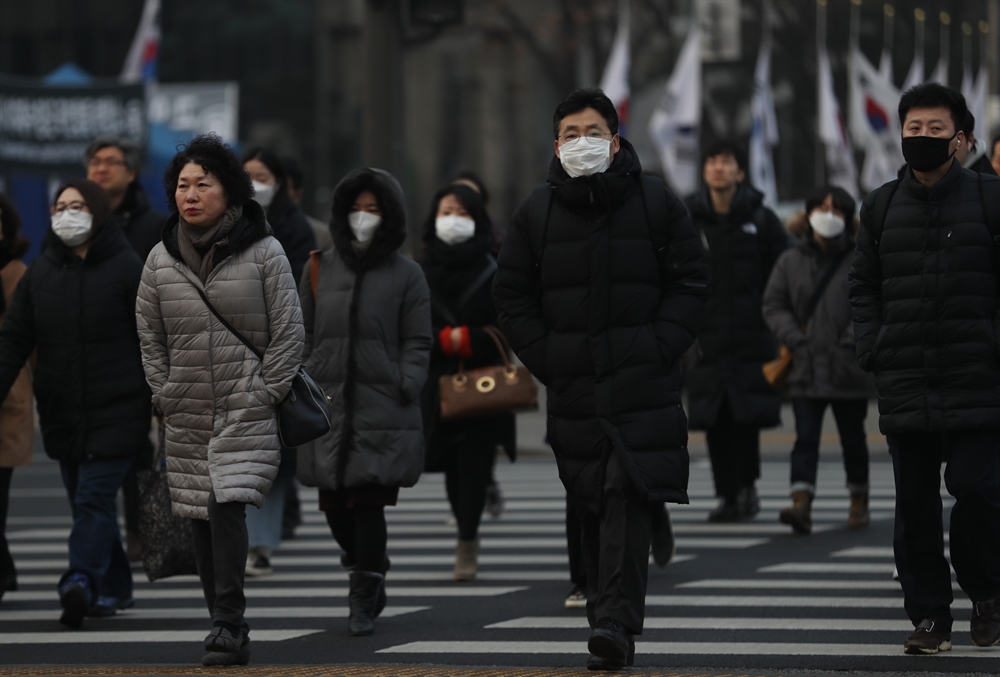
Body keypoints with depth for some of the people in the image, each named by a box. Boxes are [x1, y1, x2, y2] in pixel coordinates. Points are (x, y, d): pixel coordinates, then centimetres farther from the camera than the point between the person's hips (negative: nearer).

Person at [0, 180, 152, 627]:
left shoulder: (127, 268, -3)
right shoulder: (40, 273, 9)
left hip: (117, 411, -5)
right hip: (62, 414, 5)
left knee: (94, 498, -15)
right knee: (86, 502, 10)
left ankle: (81, 581, -27)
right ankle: (115, 589, 19)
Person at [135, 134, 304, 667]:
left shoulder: (264, 253, -3)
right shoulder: (160, 260, 6)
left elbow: (289, 333, -1)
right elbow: (150, 336, 15)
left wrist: (266, 395, -6)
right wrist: (164, 396, 7)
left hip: (247, 413, -4)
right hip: (187, 417, 4)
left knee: (227, 506, -18)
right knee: (201, 521, 5)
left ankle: (229, 625, -16)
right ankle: (227, 628, 13)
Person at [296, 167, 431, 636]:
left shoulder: (406, 275, 5)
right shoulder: (322, 268, 12)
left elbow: (417, 344, 4)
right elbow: (303, 336, 15)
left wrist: (404, 391, -7)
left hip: (382, 412, -3)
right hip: (329, 408, 3)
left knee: (369, 504, -8)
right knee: (334, 505, 4)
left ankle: (364, 603, 1)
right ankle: (369, 570, 31)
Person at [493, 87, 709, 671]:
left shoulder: (657, 203, 3)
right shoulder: (537, 214, 8)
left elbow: (691, 283, 5)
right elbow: (514, 296, 12)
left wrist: (659, 349, -7)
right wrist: (544, 358, 0)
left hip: (643, 384, -3)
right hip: (572, 387, 3)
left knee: (628, 496, -16)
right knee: (592, 507, 7)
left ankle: (616, 619, -21)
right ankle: (614, 620, 17)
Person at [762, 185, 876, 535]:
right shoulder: (791, 261, 7)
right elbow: (774, 304, 7)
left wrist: (851, 341, -15)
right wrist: (794, 338, -7)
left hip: (848, 368, -1)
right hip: (805, 369, 1)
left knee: (852, 438, 11)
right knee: (805, 438, -9)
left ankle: (859, 502, 28)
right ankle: (801, 505, -19)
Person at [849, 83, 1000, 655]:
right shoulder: (883, 207, 11)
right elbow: (864, 286, 17)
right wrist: (873, 350, 4)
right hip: (905, 387, 3)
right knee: (915, 505, 4)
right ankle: (929, 615, 12)